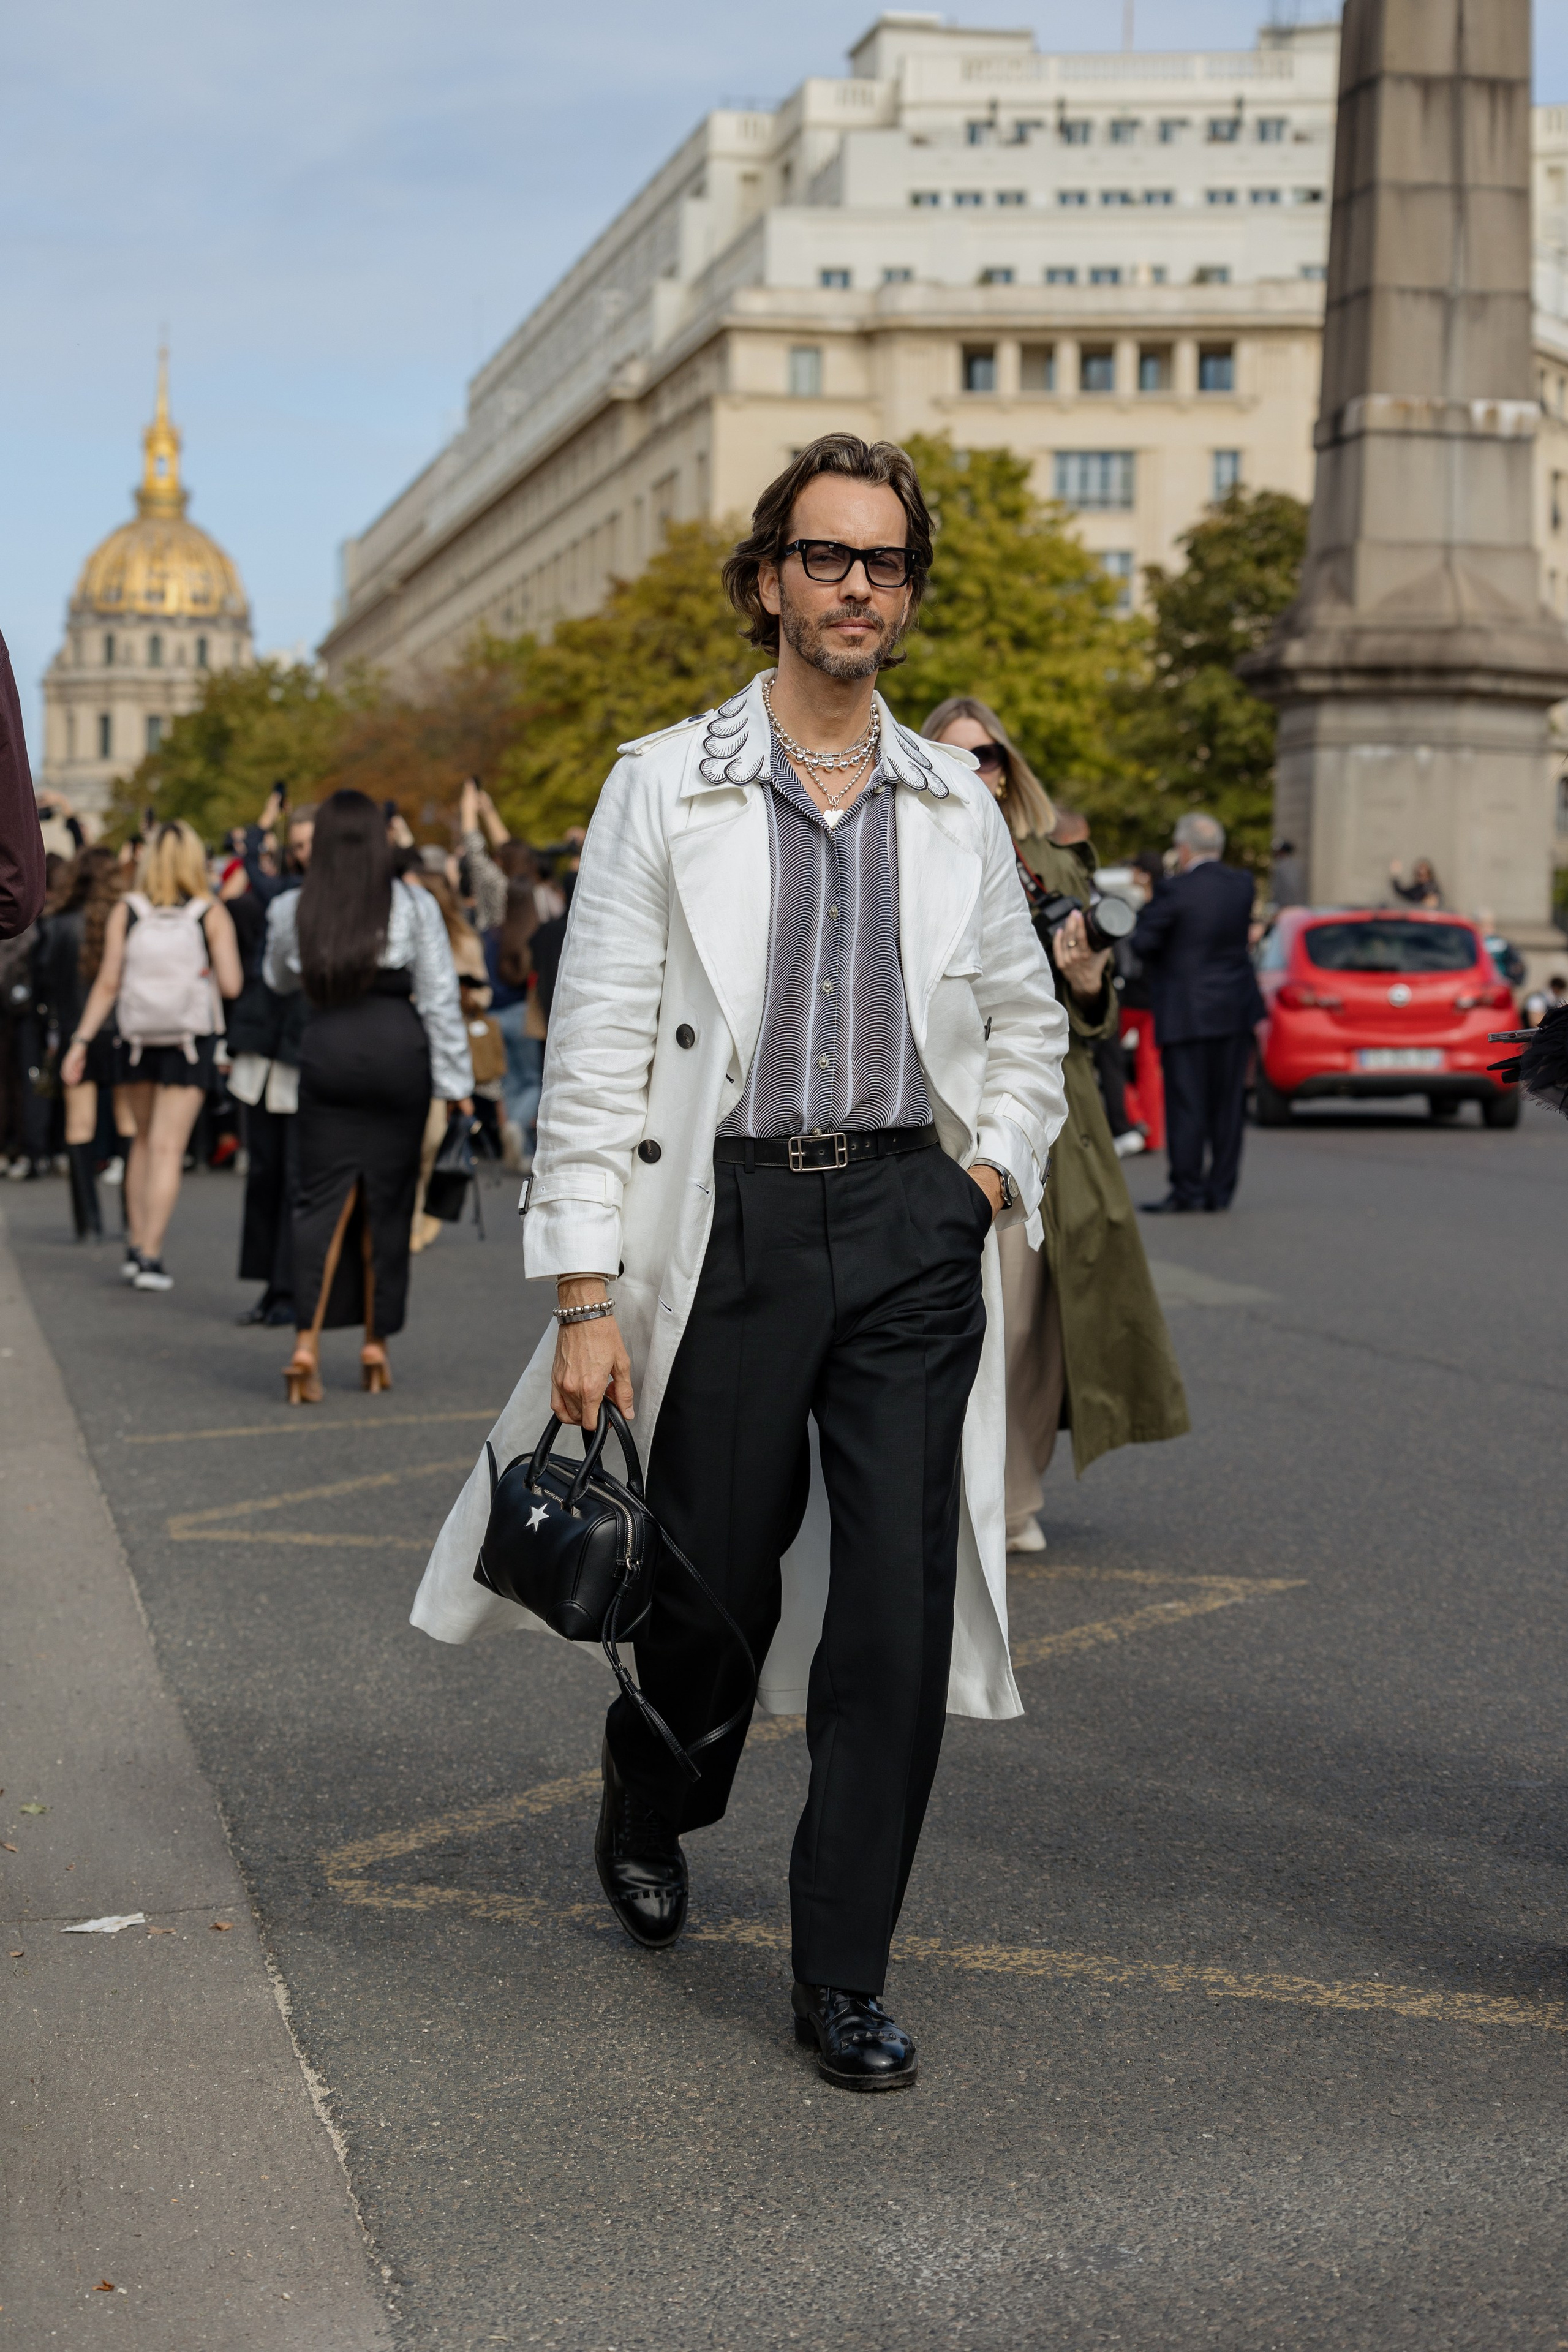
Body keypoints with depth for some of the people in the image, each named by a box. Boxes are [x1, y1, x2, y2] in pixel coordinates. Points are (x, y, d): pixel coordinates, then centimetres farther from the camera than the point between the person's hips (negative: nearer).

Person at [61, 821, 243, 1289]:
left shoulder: (125, 912, -2)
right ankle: (150, 1255, -6)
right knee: (167, 1148, -1)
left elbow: (108, 983, -6)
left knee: (144, 1140, 19)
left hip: (136, 1040, 2)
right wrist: (223, 973, 9)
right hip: (190, 1042, -2)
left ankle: (135, 1245, 19)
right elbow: (230, 985, -13)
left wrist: (81, 1041, -2)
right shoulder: (211, 915, -7)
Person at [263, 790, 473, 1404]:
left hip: (326, 1049, 1)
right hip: (397, 1048, -1)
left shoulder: (292, 910, 3)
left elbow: (279, 981, 21)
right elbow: (439, 998, -2)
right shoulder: (413, 906, -3)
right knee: (388, 1198, 8)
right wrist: (455, 1080, 3)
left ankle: (307, 1342, -13)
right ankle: (376, 1342, 14)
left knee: (323, 1194, 3)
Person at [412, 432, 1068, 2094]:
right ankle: (650, 1804, 42)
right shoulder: (664, 788, 0)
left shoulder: (957, 807, 9)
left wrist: (993, 1172, 6)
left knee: (899, 1602, -3)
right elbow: (595, 1053, -4)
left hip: (913, 1226, 2)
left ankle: (843, 1973, 9)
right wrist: (588, 1297, -9)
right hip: (732, 1219, -2)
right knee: (718, 1575, 8)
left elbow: (1027, 1025, 23)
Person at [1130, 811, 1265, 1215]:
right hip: (1235, 1009, 6)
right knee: (1227, 1103, 10)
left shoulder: (1176, 891, -15)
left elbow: (1143, 942, -13)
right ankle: (1220, 1189, 13)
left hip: (1187, 1014, -6)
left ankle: (1186, 1191, -3)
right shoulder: (1241, 884, 4)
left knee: (1186, 1105, -2)